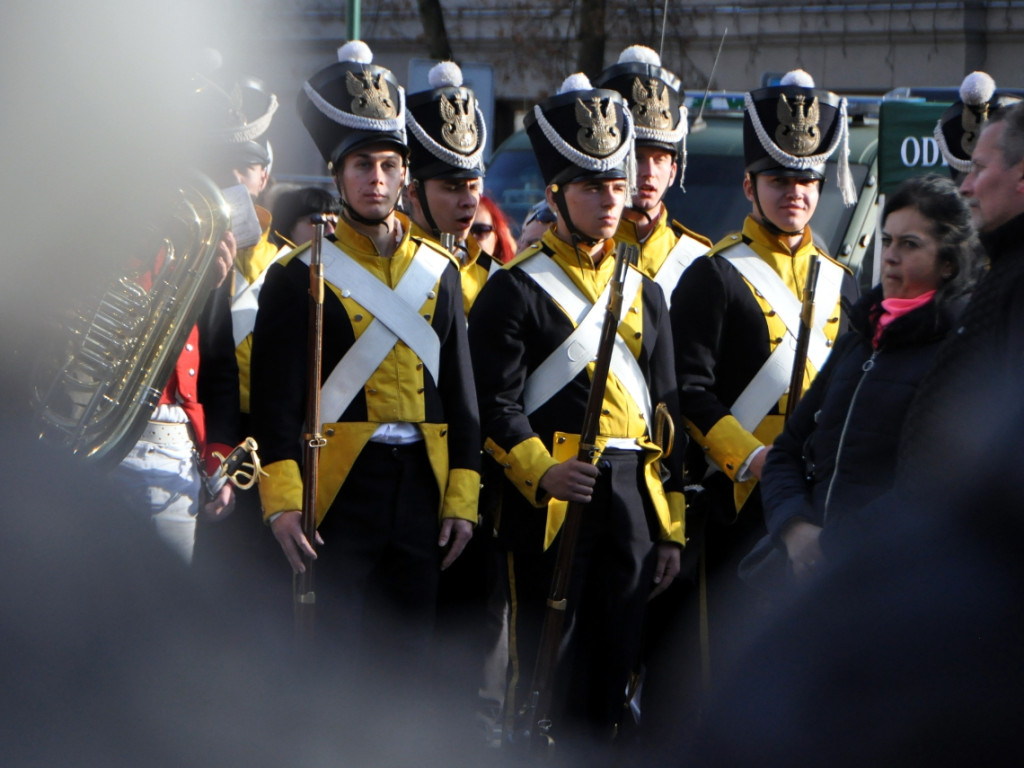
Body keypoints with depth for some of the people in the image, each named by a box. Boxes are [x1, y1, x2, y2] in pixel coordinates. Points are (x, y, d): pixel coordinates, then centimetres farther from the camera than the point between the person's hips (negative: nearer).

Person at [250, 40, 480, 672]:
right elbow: (276, 397, -6)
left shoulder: (439, 271, 12)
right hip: (337, 493, -4)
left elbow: (462, 396, 12)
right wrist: (282, 501, -16)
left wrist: (462, 500, 5)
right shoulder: (302, 273, -1)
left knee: (407, 659, 7)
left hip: (422, 491, 4)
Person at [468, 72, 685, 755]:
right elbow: (496, 403, -9)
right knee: (546, 673, -4)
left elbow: (665, 411, 17)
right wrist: (541, 473, -25)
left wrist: (670, 526, 13)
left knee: (609, 679, 7)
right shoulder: (516, 288, -2)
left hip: (632, 500, 5)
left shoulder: (643, 291, 16)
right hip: (552, 501, -5)